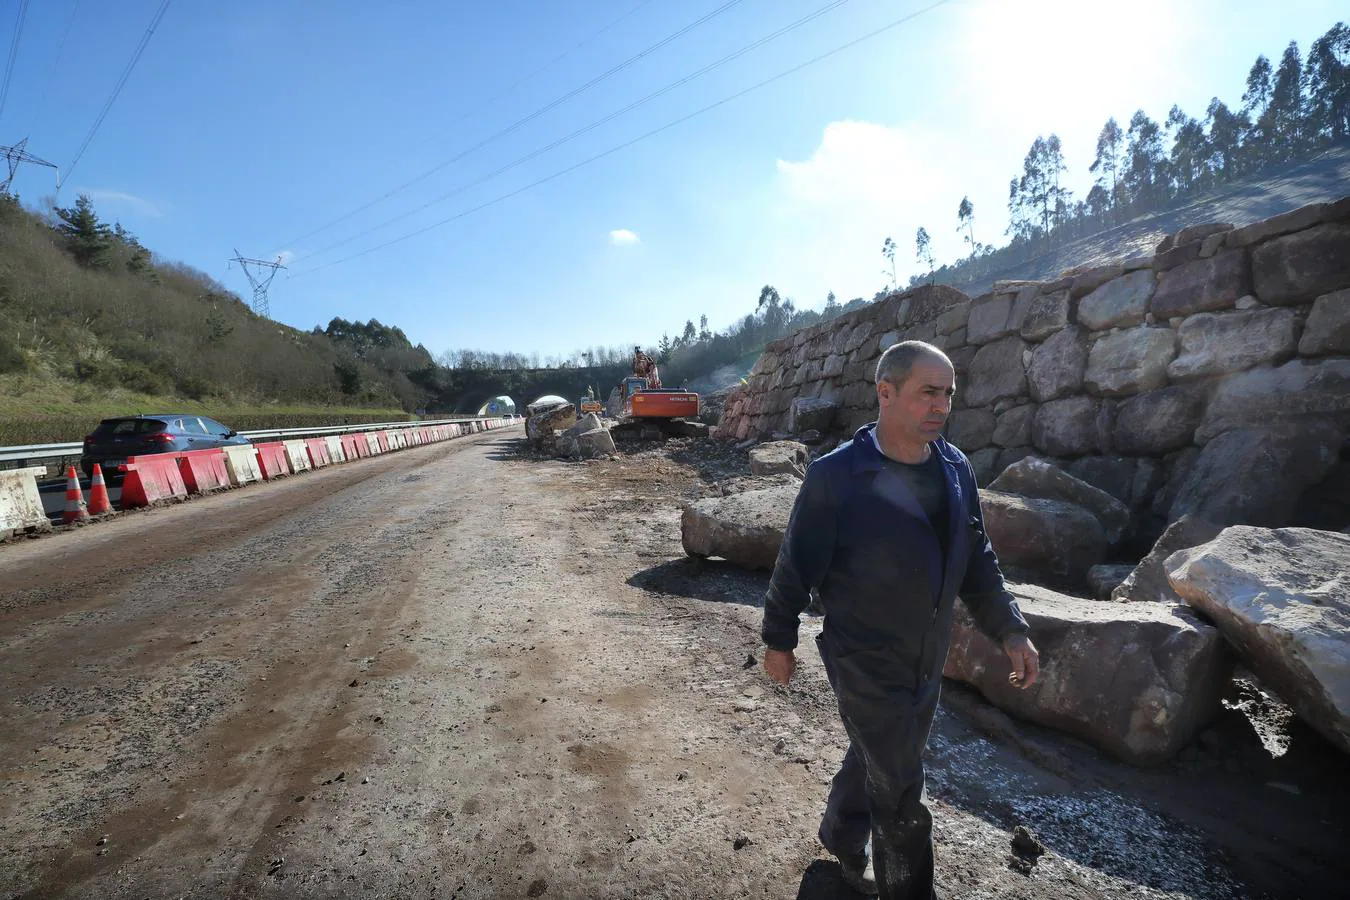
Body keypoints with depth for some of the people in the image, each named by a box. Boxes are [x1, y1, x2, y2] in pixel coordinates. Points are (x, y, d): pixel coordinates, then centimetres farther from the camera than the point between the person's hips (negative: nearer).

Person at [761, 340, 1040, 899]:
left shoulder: (956, 469, -3)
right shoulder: (836, 476, -22)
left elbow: (977, 560, 7)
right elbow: (795, 566, -13)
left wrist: (1009, 629, 1)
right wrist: (779, 640, -5)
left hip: (928, 661, 7)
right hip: (864, 663, -6)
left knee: (877, 757, 26)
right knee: (900, 796, 5)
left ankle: (842, 837, 53)